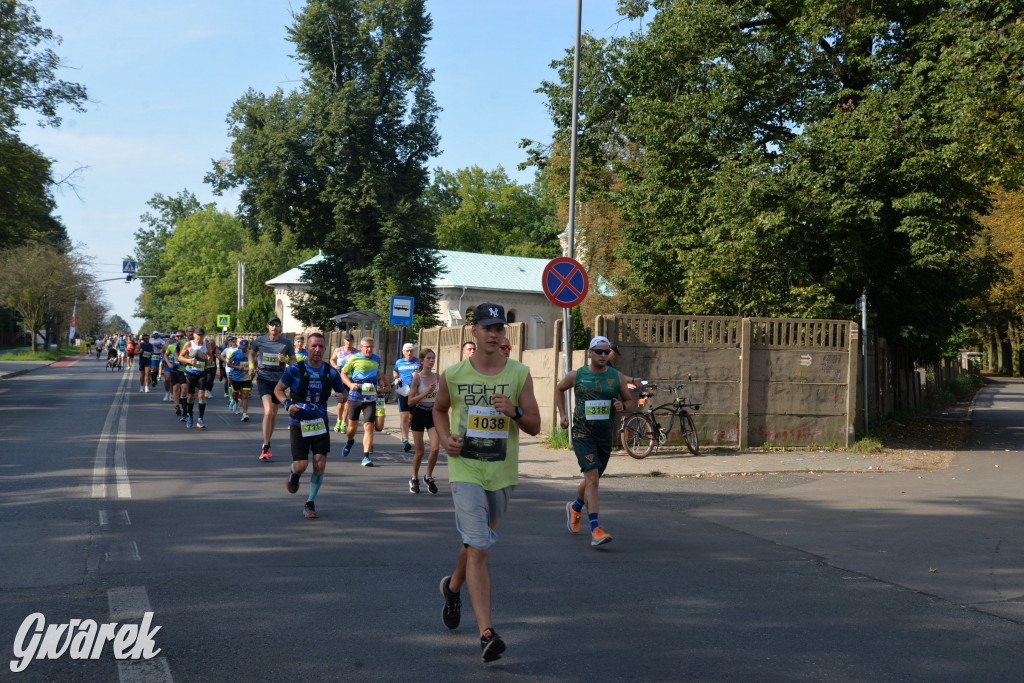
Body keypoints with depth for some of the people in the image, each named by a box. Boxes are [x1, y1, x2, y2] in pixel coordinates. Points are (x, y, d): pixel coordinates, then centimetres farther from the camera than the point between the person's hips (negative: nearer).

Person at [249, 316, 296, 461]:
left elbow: (294, 361, 6)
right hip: (263, 378, -2)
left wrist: (285, 360, -14)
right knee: (268, 411, -20)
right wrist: (251, 366, 3)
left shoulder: (286, 342, -1)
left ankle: (267, 444, 31)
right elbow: (252, 354, 19)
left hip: (278, 379, 2)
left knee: (273, 414, 12)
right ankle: (265, 448, -14)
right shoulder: (260, 340, 0)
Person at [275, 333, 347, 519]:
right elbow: (278, 390, 4)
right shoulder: (295, 369, -9)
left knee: (320, 464, -6)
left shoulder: (331, 372, 0)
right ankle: (294, 475, 34)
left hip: (320, 423, 2)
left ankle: (310, 503, 13)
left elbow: (343, 394, 13)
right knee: (301, 465, -7)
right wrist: (288, 404, -14)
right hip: (298, 422, -2)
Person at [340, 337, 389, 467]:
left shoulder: (377, 359, 9)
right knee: (352, 426, 6)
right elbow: (343, 373, 4)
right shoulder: (354, 358, -2)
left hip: (371, 398, 2)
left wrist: (385, 384, 25)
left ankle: (366, 456, -11)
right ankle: (350, 442, 42)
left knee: (369, 427, -10)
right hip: (355, 397, -2)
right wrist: (350, 384, -12)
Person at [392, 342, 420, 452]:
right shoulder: (399, 362, 13)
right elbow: (395, 371, 32)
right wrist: (396, 378, 11)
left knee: (411, 417, 8)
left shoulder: (418, 362, 6)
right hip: (403, 392, 0)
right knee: (404, 417, -10)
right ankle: (405, 440, -10)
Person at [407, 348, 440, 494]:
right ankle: (414, 479, 27)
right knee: (419, 451, 5)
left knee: (435, 448, -11)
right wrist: (426, 392, -22)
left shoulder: (436, 376, 3)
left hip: (433, 414, 3)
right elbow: (410, 401, -13)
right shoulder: (417, 377, -9)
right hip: (419, 414, -3)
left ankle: (428, 477, 10)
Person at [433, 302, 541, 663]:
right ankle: (487, 633, -16)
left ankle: (453, 587, 52)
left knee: (477, 542, 21)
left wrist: (515, 411, -20)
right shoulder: (453, 375, -4)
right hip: (465, 470, -3)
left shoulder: (519, 374, -2)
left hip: (502, 473, 3)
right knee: (478, 549, -14)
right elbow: (439, 409, 15)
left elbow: (535, 426, 0)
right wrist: (445, 438, -3)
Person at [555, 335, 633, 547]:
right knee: (592, 477, -19)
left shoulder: (616, 377, 3)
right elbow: (559, 388, 18)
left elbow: (629, 399, 14)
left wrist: (622, 406, -9)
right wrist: (562, 414, 11)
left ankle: (575, 508, 48)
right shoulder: (576, 375, -1)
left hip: (605, 435, 4)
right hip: (582, 433, -4)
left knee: (592, 479, 17)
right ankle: (595, 529, -21)